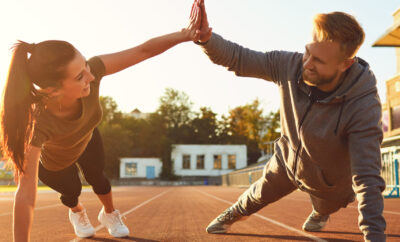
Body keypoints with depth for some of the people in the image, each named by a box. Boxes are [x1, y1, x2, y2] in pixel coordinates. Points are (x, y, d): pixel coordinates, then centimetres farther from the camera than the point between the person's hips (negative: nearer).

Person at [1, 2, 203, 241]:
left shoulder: (89, 71, -41)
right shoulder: (38, 123, -50)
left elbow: (143, 50, -35)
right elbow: (26, 196, -49)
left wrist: (184, 35, -46)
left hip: (86, 139, 2)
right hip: (54, 163, -2)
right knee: (72, 190, 23)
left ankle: (110, 214, 52)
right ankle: (77, 213, 62)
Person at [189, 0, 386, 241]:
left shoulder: (364, 106, -42)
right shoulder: (291, 65, -30)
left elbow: (368, 178, -43)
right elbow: (237, 58, -22)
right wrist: (206, 37, -43)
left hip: (329, 183, -2)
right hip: (287, 160, 2)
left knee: (324, 207, 32)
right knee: (260, 195, 26)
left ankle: (320, 214, 71)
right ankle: (232, 215, 61)